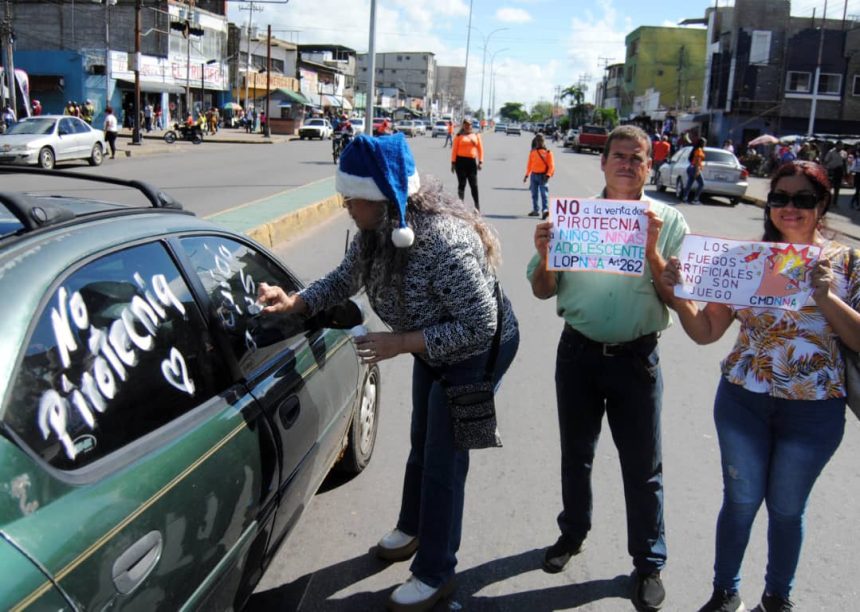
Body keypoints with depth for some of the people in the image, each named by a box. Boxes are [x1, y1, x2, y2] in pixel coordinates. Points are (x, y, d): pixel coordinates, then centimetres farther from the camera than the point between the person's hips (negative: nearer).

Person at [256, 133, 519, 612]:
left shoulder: (445, 241, -40)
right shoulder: (379, 231, -15)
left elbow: (480, 326, -34)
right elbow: (345, 280, 0)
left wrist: (401, 343, -35)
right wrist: (295, 302, -16)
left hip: (478, 354, -8)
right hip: (433, 348, 8)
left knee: (443, 460, 0)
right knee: (422, 444, 24)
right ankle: (414, 529, 49)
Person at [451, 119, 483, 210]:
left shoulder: (476, 135, 10)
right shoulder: (459, 136, 3)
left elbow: (480, 148, 9)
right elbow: (454, 149, 0)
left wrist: (480, 161, 1)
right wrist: (453, 162, -6)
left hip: (472, 161, 2)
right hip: (461, 161, -2)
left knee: (474, 184, 1)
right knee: (462, 183, 3)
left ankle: (477, 204, 9)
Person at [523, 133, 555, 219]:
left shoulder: (548, 152, -3)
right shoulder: (533, 152, 9)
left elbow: (551, 165, -6)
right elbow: (529, 164, 17)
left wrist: (548, 175, -19)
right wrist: (527, 175, 15)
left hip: (543, 176, -5)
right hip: (534, 175, 5)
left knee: (544, 193, -13)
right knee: (534, 194, 10)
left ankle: (545, 210, -22)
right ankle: (535, 210, 18)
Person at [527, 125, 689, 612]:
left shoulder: (669, 221, -5)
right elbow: (543, 291, 3)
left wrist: (652, 250, -23)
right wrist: (544, 256, -17)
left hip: (636, 358, -2)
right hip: (578, 352, 2)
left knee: (643, 466, 7)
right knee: (576, 453, 19)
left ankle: (649, 563, 25)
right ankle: (573, 532, 42)